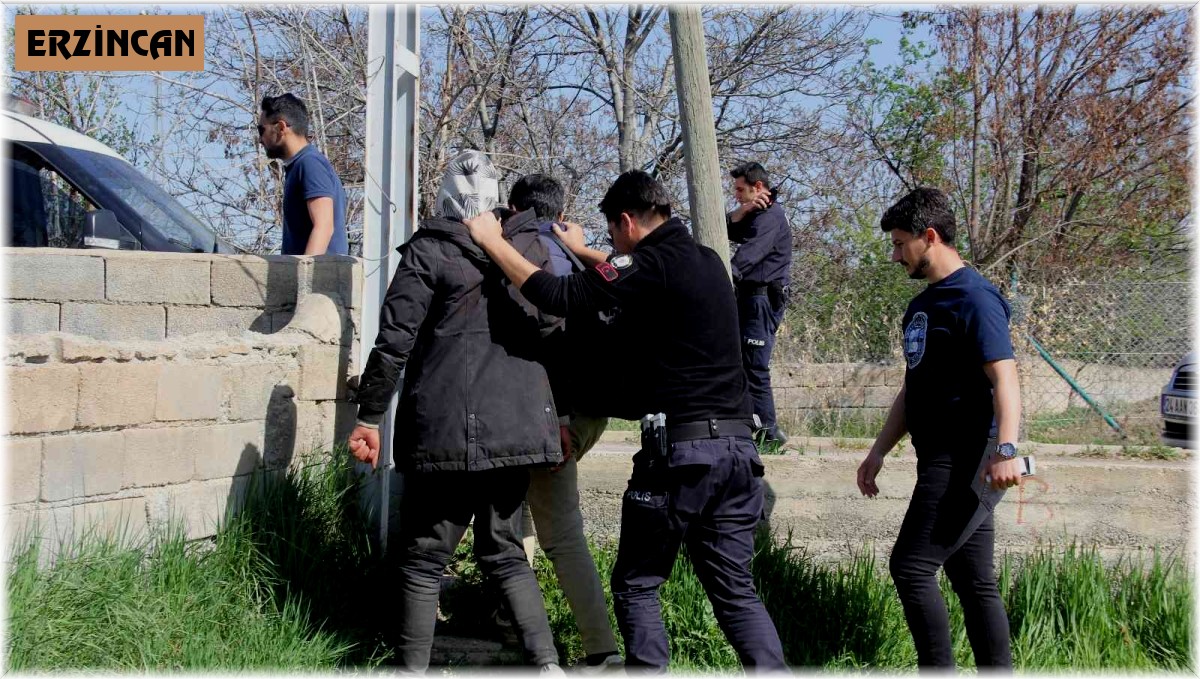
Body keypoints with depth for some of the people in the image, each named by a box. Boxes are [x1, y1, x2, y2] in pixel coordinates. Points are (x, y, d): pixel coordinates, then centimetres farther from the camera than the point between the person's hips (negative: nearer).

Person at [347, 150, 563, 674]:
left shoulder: (427, 251, -4)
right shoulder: (529, 247, 8)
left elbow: (394, 339, -7)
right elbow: (551, 333, 10)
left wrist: (369, 416, -1)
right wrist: (561, 417, 18)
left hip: (446, 430, -4)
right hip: (516, 425, 5)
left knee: (424, 558, 5)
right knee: (505, 551, 15)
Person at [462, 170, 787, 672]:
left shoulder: (656, 264, -10)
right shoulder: (707, 261, 15)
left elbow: (558, 297, -14)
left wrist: (492, 240, -3)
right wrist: (582, 252, 46)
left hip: (679, 450, -7)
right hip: (737, 447, 7)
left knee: (636, 585, 8)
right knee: (735, 589, 11)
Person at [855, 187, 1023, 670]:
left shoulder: (973, 297, -10)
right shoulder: (923, 304, 19)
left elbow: (1004, 377, -21)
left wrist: (1005, 449, -33)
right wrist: (879, 450, 21)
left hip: (966, 461, -9)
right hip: (944, 462, 9)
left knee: (911, 567, -12)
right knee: (974, 582, 9)